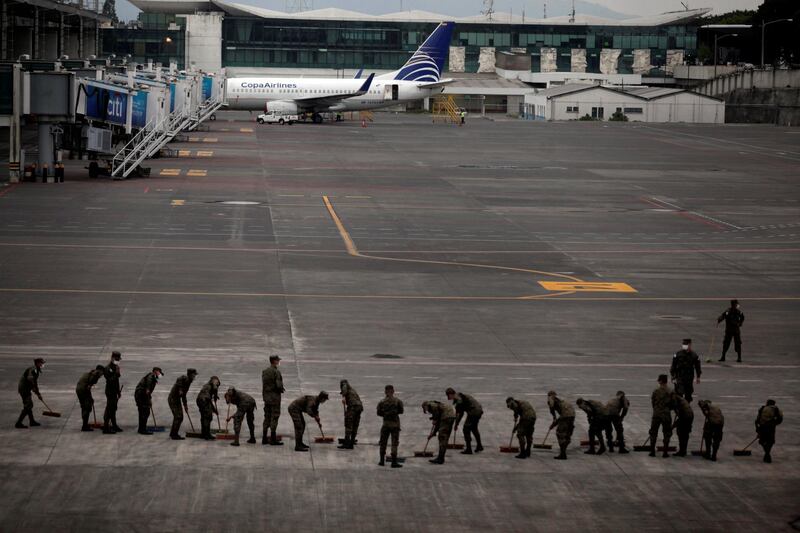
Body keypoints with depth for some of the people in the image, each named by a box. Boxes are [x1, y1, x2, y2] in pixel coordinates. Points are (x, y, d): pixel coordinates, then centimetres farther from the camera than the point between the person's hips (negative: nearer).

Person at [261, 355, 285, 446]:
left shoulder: (264, 371, 9)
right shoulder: (276, 372, -15)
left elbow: (264, 384, 11)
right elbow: (279, 385, -22)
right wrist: (282, 390, 1)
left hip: (266, 396, 7)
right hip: (275, 396, -7)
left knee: (267, 417, 12)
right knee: (274, 417, -3)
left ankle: (264, 438, 13)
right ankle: (273, 439, -3)